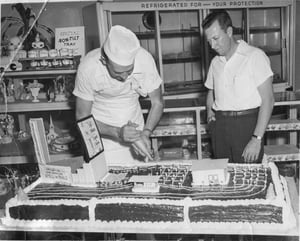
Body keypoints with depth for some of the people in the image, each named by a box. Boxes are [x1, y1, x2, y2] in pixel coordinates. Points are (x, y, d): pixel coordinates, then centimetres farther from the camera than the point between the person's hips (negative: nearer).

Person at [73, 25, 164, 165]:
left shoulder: (144, 60, -20)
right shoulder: (88, 67, -24)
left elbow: (157, 103, -6)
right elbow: (82, 117, -16)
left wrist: (146, 133, -21)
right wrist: (117, 133, -28)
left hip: (134, 129, 2)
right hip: (102, 136, -2)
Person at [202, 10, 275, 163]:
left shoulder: (255, 56, -6)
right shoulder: (215, 62, 13)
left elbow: (267, 100, -11)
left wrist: (257, 139, -17)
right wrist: (209, 110, 6)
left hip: (247, 124, -5)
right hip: (219, 126, 5)